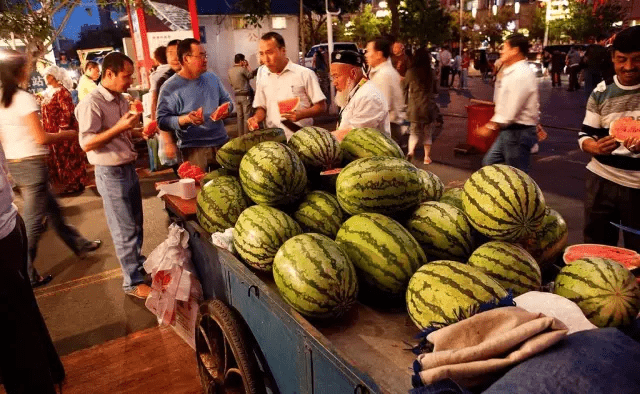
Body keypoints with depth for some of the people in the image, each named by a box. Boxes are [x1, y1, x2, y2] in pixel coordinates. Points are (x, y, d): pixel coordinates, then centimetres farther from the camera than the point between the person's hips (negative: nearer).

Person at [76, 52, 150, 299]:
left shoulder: (121, 99, 9)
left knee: (136, 224, 20)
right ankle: (133, 282, 12)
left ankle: (137, 262, 38)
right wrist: (118, 128, -26)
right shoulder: (92, 103, -17)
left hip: (129, 168, 8)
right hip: (111, 173, -8)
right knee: (125, 230, 0)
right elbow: (86, 144, -21)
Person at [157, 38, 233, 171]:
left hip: (222, 143, 5)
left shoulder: (212, 78, 10)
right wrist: (186, 119, -26)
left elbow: (226, 100, 20)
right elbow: (162, 120, -10)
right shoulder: (170, 88, -7)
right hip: (194, 149, -5)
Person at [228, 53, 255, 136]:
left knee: (239, 116, 11)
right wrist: (247, 66, 7)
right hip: (245, 95, -7)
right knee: (247, 116, -1)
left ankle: (240, 135, 16)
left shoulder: (230, 71, 6)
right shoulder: (242, 69, -14)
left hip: (237, 96, 7)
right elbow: (251, 76, -1)